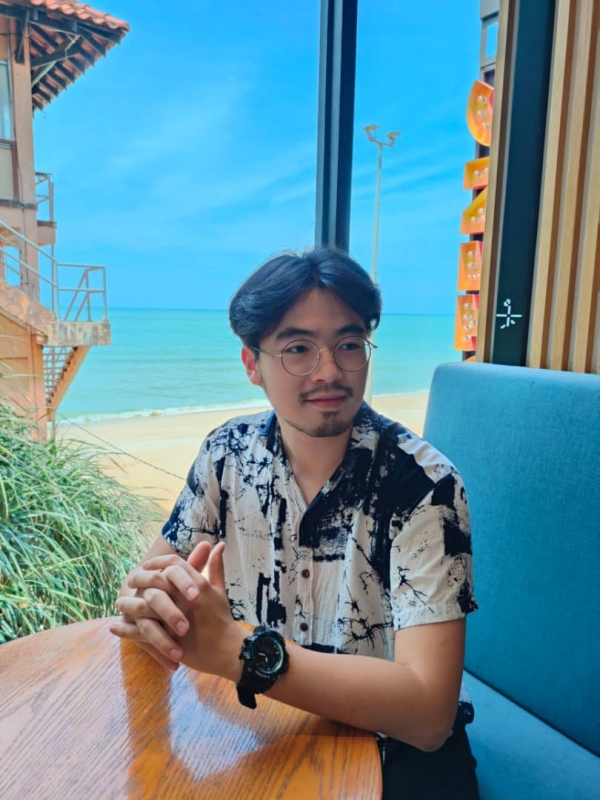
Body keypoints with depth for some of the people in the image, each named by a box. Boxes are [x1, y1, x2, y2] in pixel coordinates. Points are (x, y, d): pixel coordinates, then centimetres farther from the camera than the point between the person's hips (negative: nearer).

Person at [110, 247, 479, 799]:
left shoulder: (422, 485, -22)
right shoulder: (229, 452, -8)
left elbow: (428, 711, -26)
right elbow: (155, 570, -4)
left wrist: (233, 648, -37)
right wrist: (148, 599, -28)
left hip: (391, 744, -2)